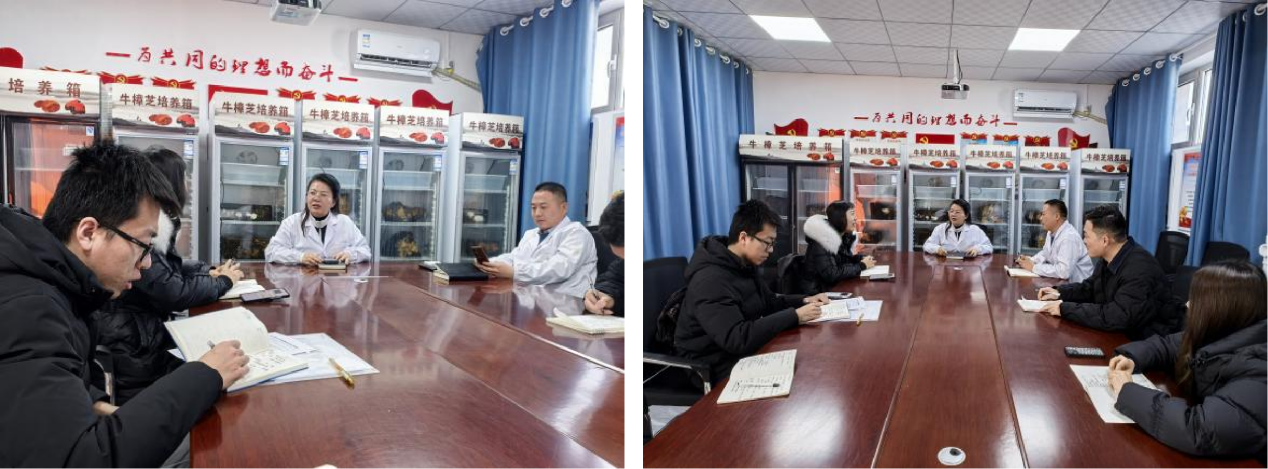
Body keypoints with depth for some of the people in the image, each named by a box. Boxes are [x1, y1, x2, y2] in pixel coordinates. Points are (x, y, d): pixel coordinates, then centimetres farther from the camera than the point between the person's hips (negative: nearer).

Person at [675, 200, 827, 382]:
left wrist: (804, 300, 1)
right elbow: (737, 339, -34)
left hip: (745, 352, 9)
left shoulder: (745, 265, 5)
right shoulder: (711, 280, -27)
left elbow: (769, 302, 20)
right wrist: (794, 316, -28)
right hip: (717, 366, -9)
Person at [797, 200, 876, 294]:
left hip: (834, 287, 8)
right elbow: (831, 275, -28)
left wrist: (862, 259, -2)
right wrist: (861, 266, -18)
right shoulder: (822, 241, -21)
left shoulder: (845, 236, 5)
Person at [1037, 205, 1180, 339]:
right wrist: (1059, 292, 2)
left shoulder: (1139, 269, -28)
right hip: (1120, 333, 8)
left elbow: (1114, 318, -35)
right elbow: (1089, 287, 20)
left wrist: (1065, 309, -27)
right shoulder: (1108, 259, 2)